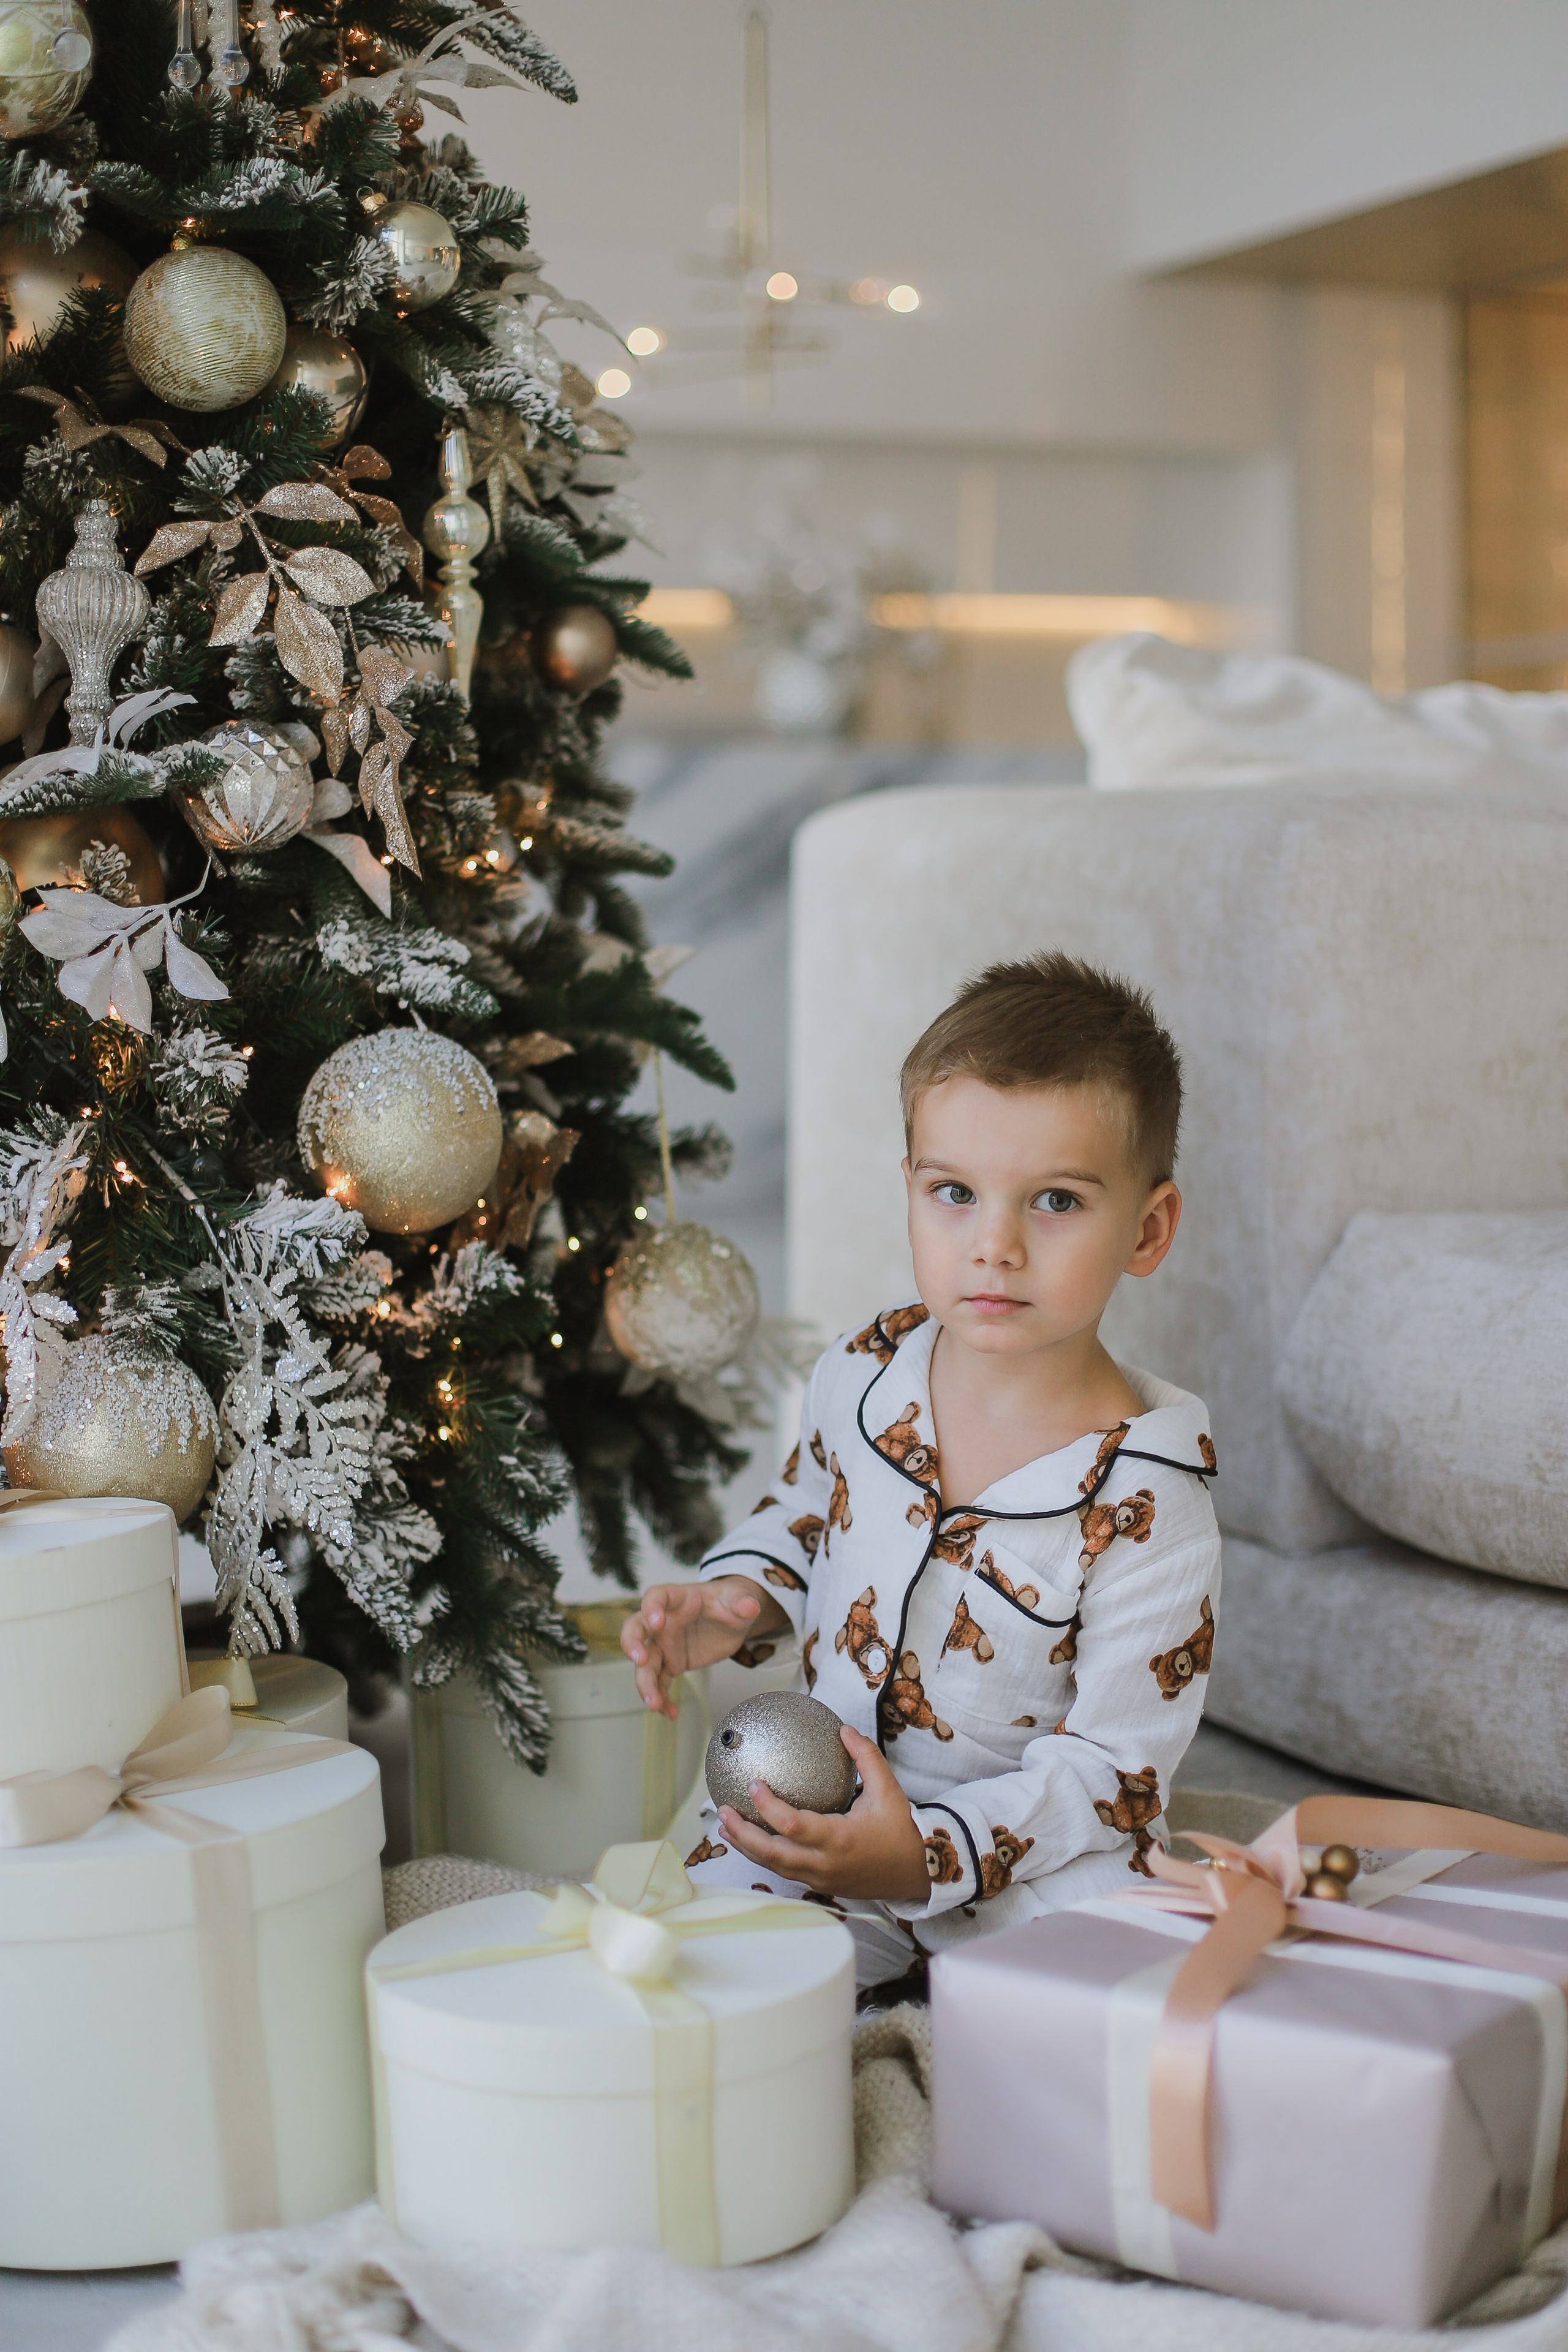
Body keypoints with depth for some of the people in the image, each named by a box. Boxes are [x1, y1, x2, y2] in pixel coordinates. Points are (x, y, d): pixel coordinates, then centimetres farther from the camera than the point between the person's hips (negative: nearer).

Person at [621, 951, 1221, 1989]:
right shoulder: (867, 1373, -5)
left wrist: (931, 1854, -28)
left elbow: (1117, 1765, -16)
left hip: (1032, 1861, -3)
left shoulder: (1146, 1505, -21)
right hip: (815, 1805, 4)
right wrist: (737, 1596, -2)